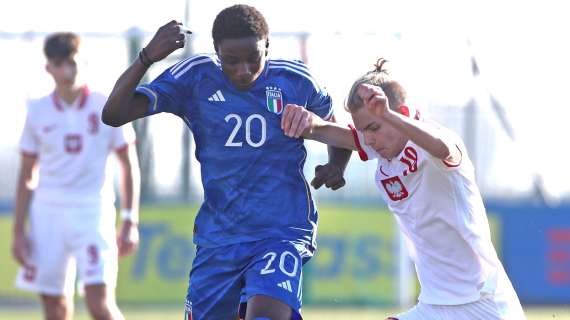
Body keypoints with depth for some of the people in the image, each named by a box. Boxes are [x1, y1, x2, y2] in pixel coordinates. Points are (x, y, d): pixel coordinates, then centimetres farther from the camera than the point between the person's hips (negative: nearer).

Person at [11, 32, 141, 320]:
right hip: (48, 213, 3)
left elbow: (129, 166, 5)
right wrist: (19, 230, 6)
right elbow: (26, 177, 11)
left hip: (93, 212, -3)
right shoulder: (38, 112, 5)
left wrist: (130, 222, -1)